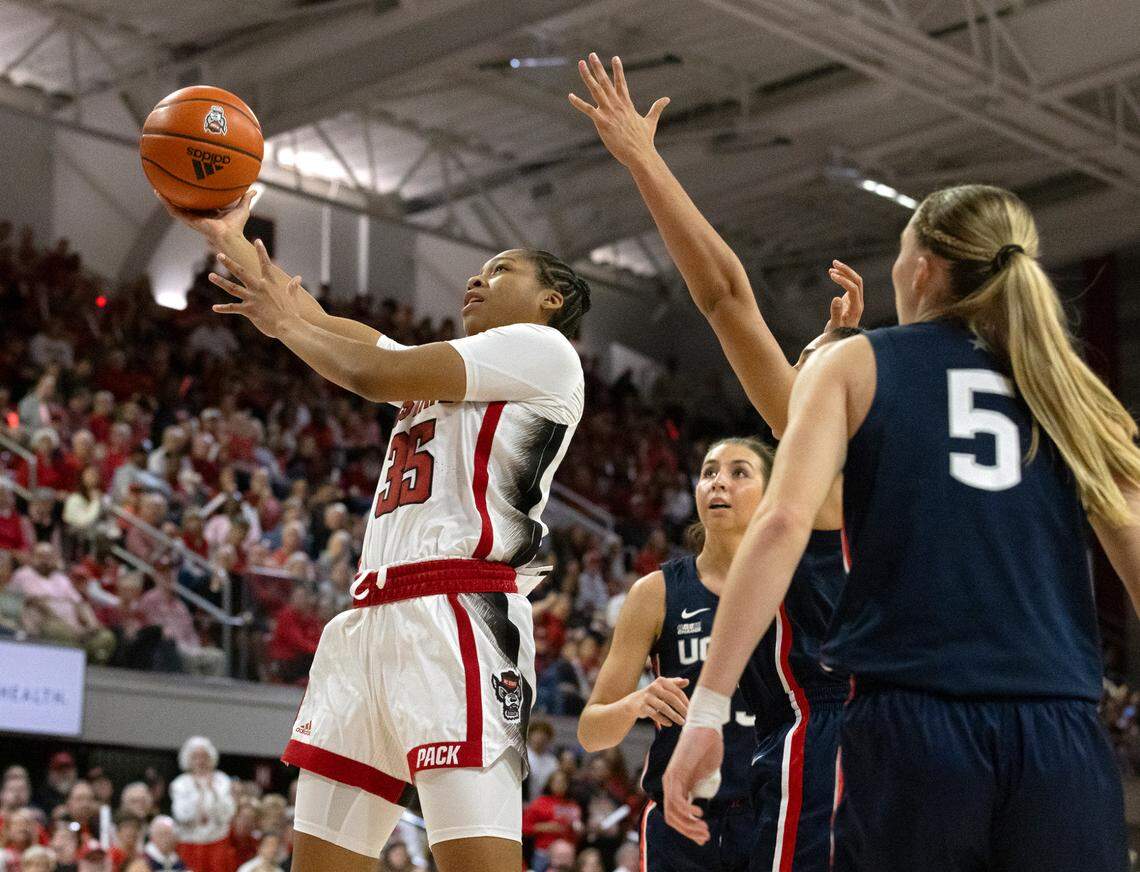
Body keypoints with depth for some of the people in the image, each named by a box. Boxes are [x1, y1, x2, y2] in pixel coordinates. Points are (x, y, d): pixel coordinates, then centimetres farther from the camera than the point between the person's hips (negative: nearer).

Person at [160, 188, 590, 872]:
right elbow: (327, 328, 32)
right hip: (372, 621, 9)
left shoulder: (541, 349, 4)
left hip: (457, 615, -9)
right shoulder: (442, 371, 32)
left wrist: (284, 322, 13)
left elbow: (375, 375, -3)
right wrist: (225, 234, 32)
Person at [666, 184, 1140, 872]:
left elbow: (784, 521, -6)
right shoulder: (1070, 390, 16)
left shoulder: (853, 365, 9)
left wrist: (707, 710, -9)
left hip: (911, 723, -2)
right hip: (1063, 736, 2)